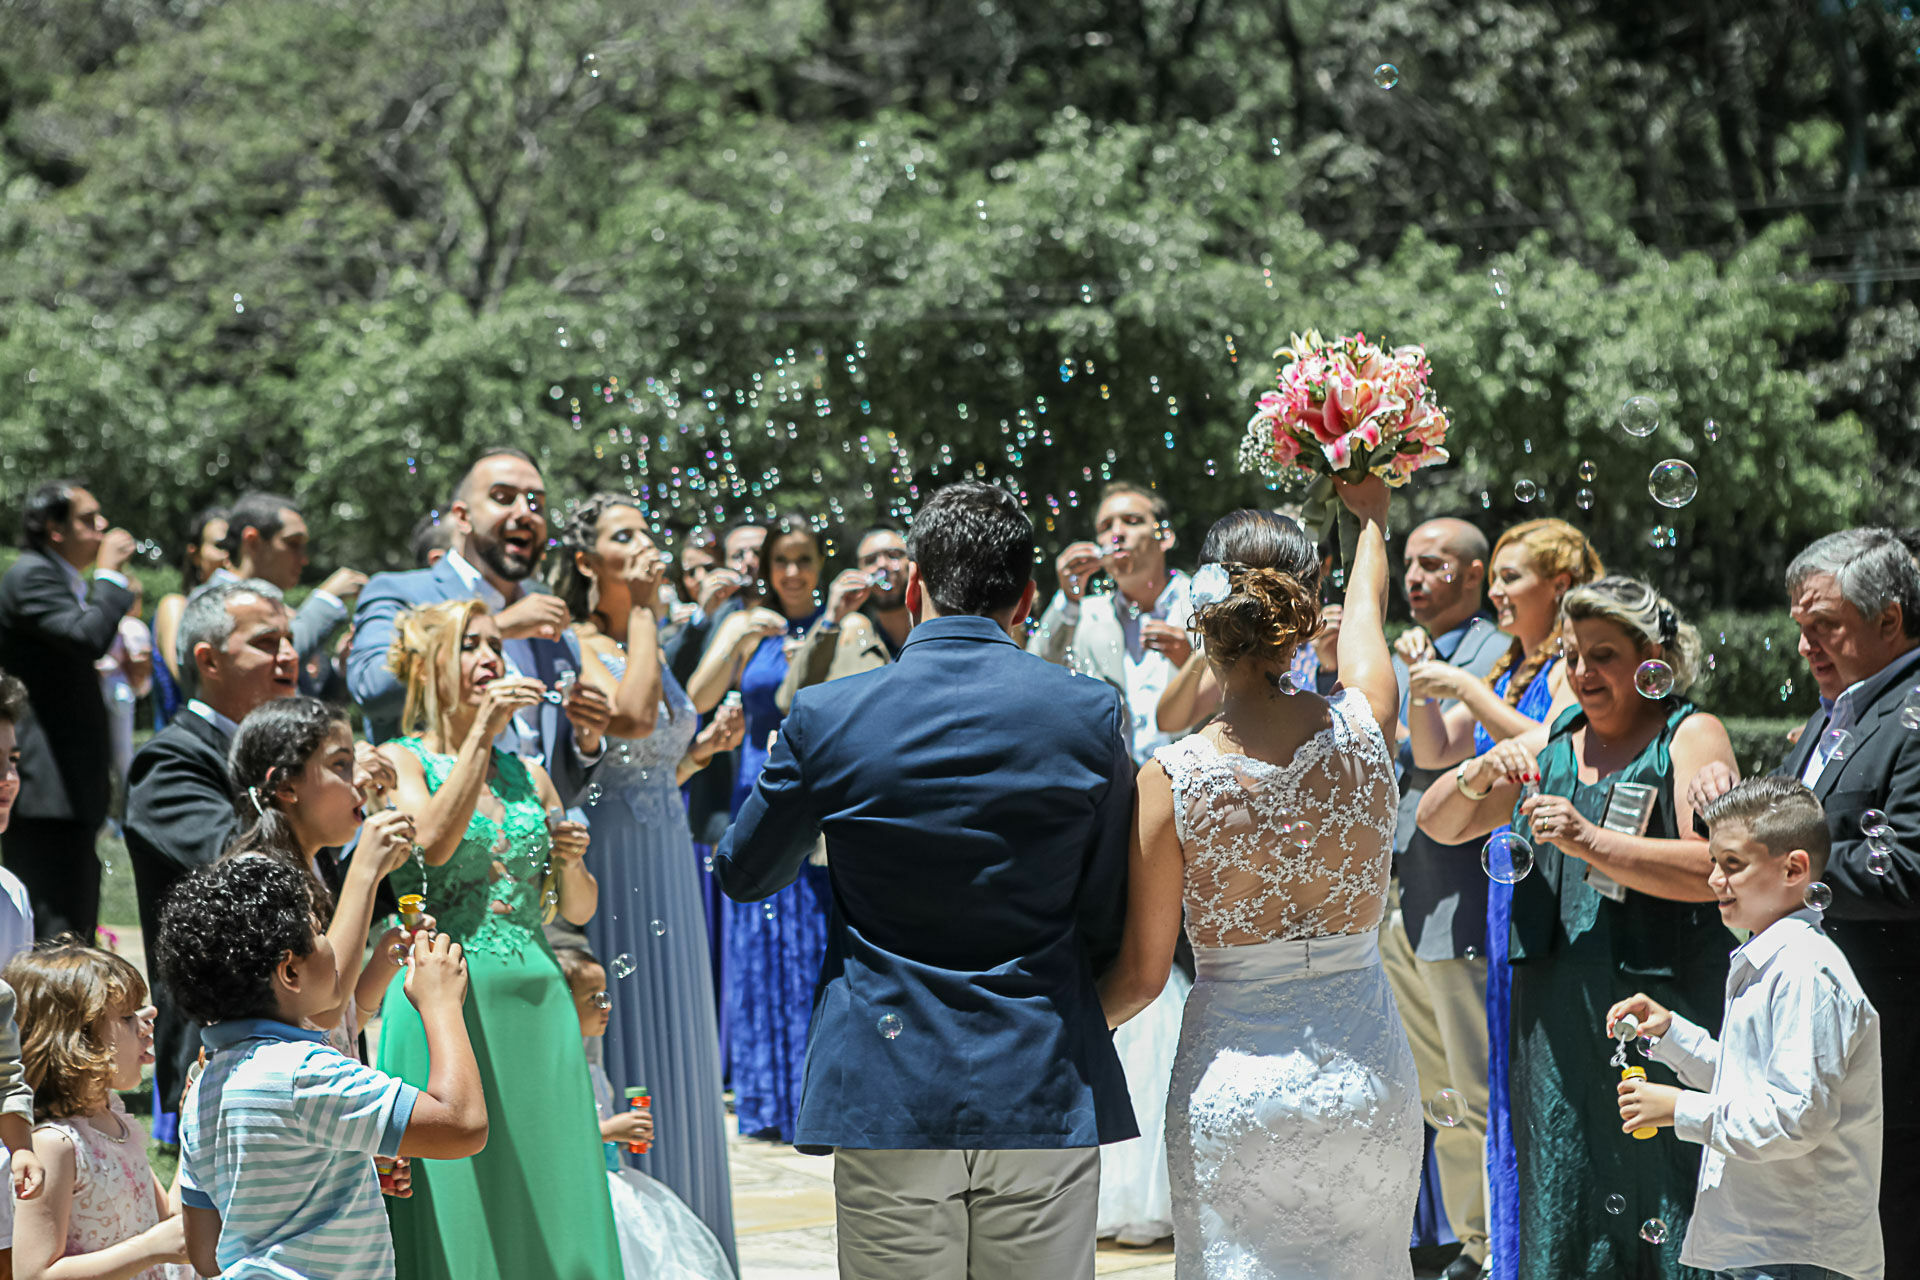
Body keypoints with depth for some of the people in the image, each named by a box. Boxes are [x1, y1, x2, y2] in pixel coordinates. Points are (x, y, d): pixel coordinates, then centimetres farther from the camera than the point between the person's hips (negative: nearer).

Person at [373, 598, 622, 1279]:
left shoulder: (528, 777, 16)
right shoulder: (399, 761, 2)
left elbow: (577, 911, 18)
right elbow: (433, 841, -19)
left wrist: (571, 860, -3)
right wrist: (483, 730, -17)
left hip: (538, 1000, 5)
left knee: (548, 1202, 2)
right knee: (455, 1213, -6)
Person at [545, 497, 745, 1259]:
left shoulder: (645, 644, 14)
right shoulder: (572, 644, -10)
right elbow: (630, 716, -29)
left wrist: (705, 746, 3)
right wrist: (642, 607, -19)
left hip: (667, 867, 8)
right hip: (610, 864, -8)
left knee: (671, 1052, 11)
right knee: (619, 1054, -4)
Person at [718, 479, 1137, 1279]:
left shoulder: (827, 718, -4)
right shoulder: (1093, 714, -3)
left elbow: (743, 875, 11)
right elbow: (1109, 922, 3)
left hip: (887, 1089, 0)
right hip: (1047, 1092, 1)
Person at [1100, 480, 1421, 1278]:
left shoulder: (1170, 780, -15)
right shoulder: (1363, 731, -7)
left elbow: (1140, 972, -7)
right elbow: (1366, 612, 18)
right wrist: (1370, 517, 38)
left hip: (1233, 1088, -2)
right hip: (1368, 1074, 3)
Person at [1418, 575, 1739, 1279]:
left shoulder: (1691, 735, -2)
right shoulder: (1549, 741, 14)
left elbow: (1712, 871, -15)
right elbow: (1438, 825, 13)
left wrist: (1589, 840, -22)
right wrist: (1477, 776, -8)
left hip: (1660, 1006, -5)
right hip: (1556, 1004, 5)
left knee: (1658, 1187, -4)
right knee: (1561, 1191, 7)